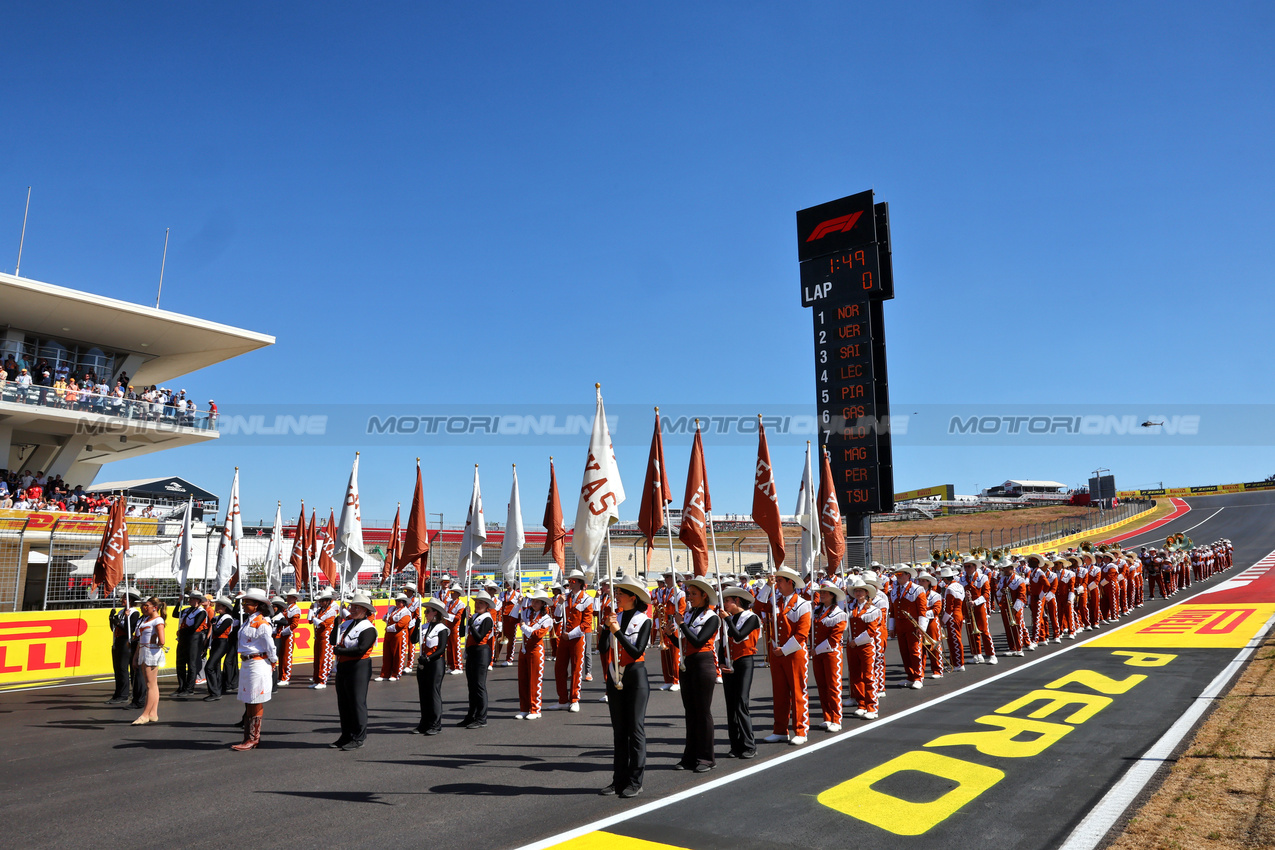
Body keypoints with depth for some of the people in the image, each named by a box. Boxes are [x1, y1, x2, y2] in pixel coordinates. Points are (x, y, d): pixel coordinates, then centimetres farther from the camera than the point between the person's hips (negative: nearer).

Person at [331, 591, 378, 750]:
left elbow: (361, 649, -22)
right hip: (342, 668, 8)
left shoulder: (368, 628, -11)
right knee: (343, 703, 13)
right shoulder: (346, 623, 13)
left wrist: (338, 650, -15)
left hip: (358, 668, -8)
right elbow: (333, 641, 7)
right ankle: (346, 736, 24)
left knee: (357, 703, -2)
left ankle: (358, 738, 7)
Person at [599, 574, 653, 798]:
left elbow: (637, 652, -16)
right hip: (615, 678, 5)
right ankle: (619, 780, 17)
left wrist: (618, 631, -20)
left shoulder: (644, 621, -7)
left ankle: (635, 782, 5)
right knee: (618, 730, 10)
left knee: (636, 729, -2)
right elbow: (602, 649, -4)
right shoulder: (612, 617, 5)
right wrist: (607, 628, -16)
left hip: (635, 678, -5)